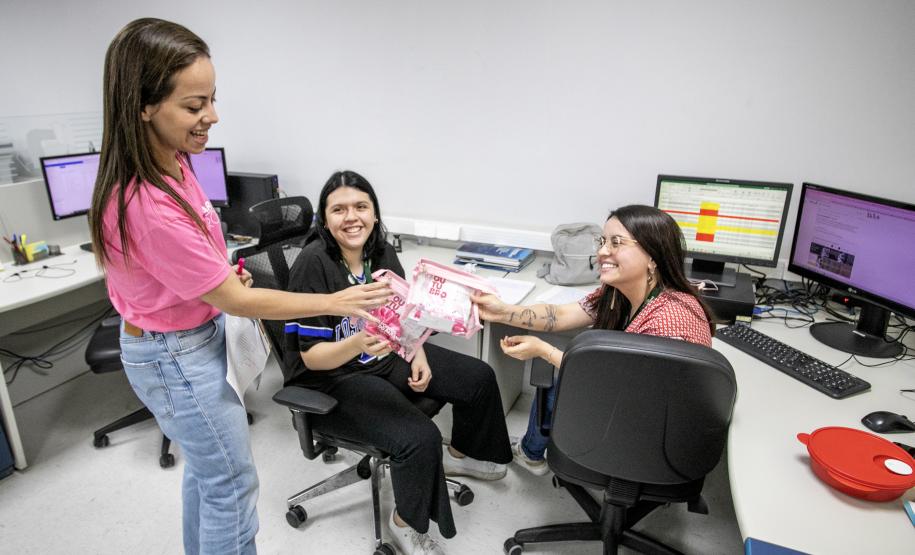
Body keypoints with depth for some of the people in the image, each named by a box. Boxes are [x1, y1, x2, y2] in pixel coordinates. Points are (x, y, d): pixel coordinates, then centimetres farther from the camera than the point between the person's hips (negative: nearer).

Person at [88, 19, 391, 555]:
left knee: (206, 466, 26)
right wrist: (335, 301, -20)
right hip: (176, 356, -9)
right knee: (233, 482, 8)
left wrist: (220, 272, -2)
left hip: (197, 336, 9)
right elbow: (237, 301, -25)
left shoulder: (172, 162, -5)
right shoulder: (149, 207, -33)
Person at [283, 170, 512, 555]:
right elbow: (311, 355, -22)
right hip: (335, 376, -7)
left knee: (479, 378, 5)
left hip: (389, 357, 7)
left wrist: (418, 357, -7)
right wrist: (357, 344, -41)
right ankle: (406, 524, 4)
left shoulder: (382, 251, -4)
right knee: (419, 437, -28)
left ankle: (460, 455, 34)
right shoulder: (314, 263, -23)